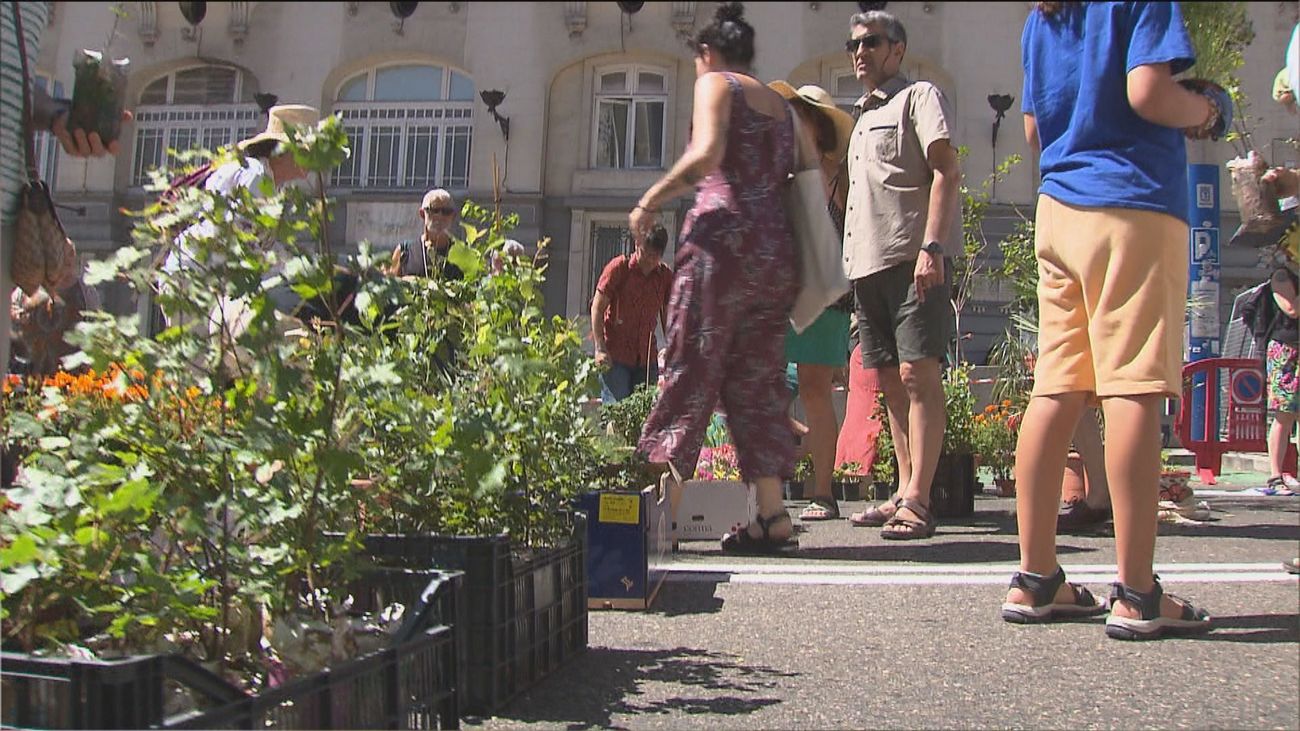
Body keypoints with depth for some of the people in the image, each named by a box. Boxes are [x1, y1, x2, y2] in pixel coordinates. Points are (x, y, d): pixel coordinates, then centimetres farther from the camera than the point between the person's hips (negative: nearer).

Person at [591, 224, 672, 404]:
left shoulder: (666, 276, 6)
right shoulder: (618, 267, -5)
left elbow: (667, 315, 15)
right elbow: (597, 307, -5)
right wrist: (600, 348, -12)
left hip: (647, 357, 4)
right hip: (615, 354, -4)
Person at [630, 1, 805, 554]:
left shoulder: (715, 84, 3)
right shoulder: (781, 104, 23)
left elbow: (706, 154, -15)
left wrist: (649, 202, -8)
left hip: (724, 237, -6)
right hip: (777, 249, 7)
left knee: (690, 374, -5)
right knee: (757, 382, 9)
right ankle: (772, 514, 4)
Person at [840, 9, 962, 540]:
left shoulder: (919, 96, 2)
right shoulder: (865, 116, 27)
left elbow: (947, 171, -10)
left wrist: (932, 246, -21)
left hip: (914, 259, -9)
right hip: (869, 261, 9)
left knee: (918, 375, -12)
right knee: (891, 381, 8)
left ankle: (917, 503, -15)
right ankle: (904, 494, 13)